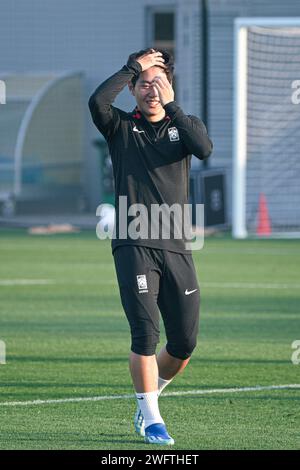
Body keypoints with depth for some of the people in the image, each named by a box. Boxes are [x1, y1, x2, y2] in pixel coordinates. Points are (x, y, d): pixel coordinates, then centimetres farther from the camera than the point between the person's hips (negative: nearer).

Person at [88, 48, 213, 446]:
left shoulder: (183, 125, 12)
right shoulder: (121, 127, 6)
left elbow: (205, 148, -12)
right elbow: (97, 102, -18)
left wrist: (171, 106, -13)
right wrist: (133, 66, -9)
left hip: (176, 248, 3)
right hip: (134, 246, -3)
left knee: (185, 344, 4)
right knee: (146, 333, -14)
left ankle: (149, 398, 31)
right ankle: (150, 419, -2)